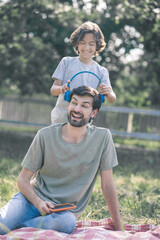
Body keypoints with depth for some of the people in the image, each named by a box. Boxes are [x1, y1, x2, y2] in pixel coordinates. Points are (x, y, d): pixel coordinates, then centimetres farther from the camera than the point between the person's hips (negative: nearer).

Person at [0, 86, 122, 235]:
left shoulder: (102, 138, -7)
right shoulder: (45, 136, -6)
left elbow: (107, 185, -1)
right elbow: (23, 179, -2)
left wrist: (118, 229, 0)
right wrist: (38, 202, -22)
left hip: (65, 211, 1)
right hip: (34, 198, -1)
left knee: (68, 223, -37)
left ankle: (15, 226, -17)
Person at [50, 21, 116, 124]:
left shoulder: (101, 71, 5)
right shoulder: (67, 62, 3)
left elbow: (112, 99, -4)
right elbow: (53, 89, -1)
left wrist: (108, 93, -29)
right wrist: (61, 89, -25)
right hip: (60, 119, 0)